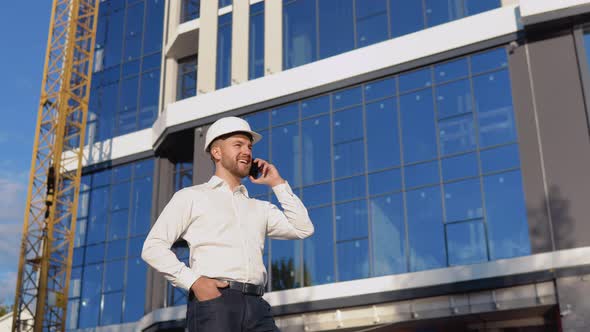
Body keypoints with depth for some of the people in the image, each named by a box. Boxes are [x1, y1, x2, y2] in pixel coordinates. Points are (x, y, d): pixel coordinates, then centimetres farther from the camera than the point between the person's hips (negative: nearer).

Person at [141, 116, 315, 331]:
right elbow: (153, 247, 5)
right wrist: (193, 281, -9)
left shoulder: (260, 208, 27)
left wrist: (278, 184, 20)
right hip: (213, 302, -4)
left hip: (257, 306, 4)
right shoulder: (191, 197, 14)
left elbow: (303, 229, 16)